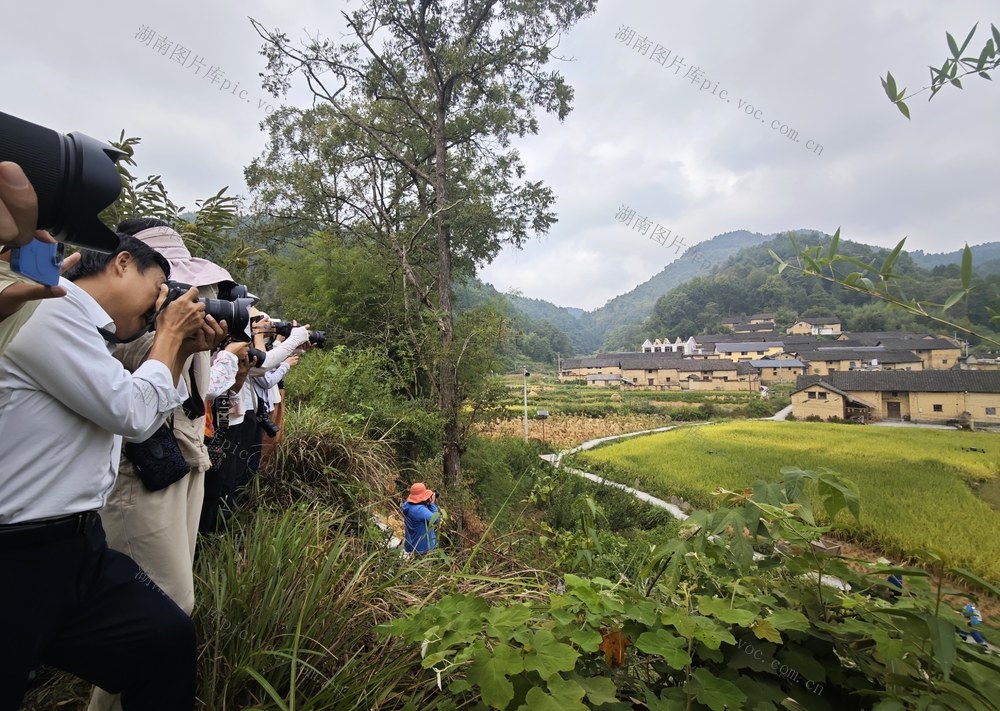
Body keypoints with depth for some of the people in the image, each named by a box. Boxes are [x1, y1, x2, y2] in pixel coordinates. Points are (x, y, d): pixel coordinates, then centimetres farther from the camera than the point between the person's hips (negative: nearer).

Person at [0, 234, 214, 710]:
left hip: (77, 543, 9)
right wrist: (170, 334, -6)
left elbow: (141, 425, 21)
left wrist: (183, 353, 12)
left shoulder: (86, 333, 12)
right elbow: (130, 412, -19)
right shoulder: (51, 313, -17)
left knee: (169, 637, 8)